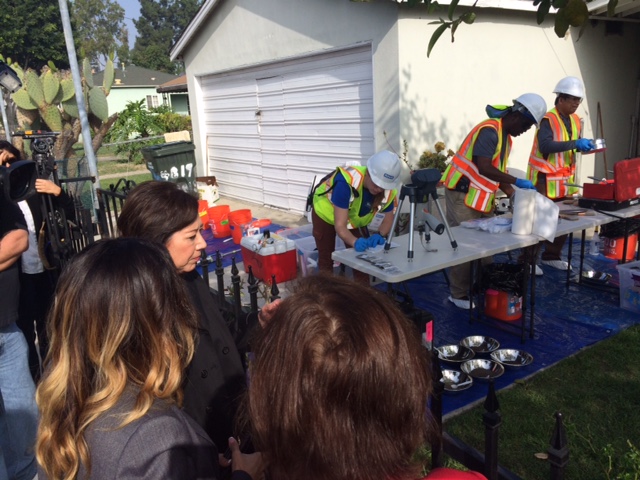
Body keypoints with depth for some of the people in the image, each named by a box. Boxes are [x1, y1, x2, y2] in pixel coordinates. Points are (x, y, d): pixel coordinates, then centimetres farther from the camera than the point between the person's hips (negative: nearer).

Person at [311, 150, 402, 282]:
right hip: (326, 214, -4)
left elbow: (388, 218, -12)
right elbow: (340, 225, -42)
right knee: (326, 260, 6)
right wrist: (355, 242, -59)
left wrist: (380, 235, -33)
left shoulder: (389, 190, -28)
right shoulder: (346, 182, -43)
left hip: (355, 219, 4)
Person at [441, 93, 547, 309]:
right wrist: (517, 181, -22)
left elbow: (497, 173, 16)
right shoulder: (489, 131, -17)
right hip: (463, 194, -10)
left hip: (482, 197, 10)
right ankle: (459, 295, 5)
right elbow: (484, 169, -27)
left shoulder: (506, 137, 14)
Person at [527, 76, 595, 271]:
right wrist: (575, 143, -28)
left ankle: (551, 256, 24)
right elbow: (545, 146, -26)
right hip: (545, 179, -8)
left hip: (565, 180, 8)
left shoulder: (576, 120, 13)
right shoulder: (548, 119, -13)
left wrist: (585, 146, 0)